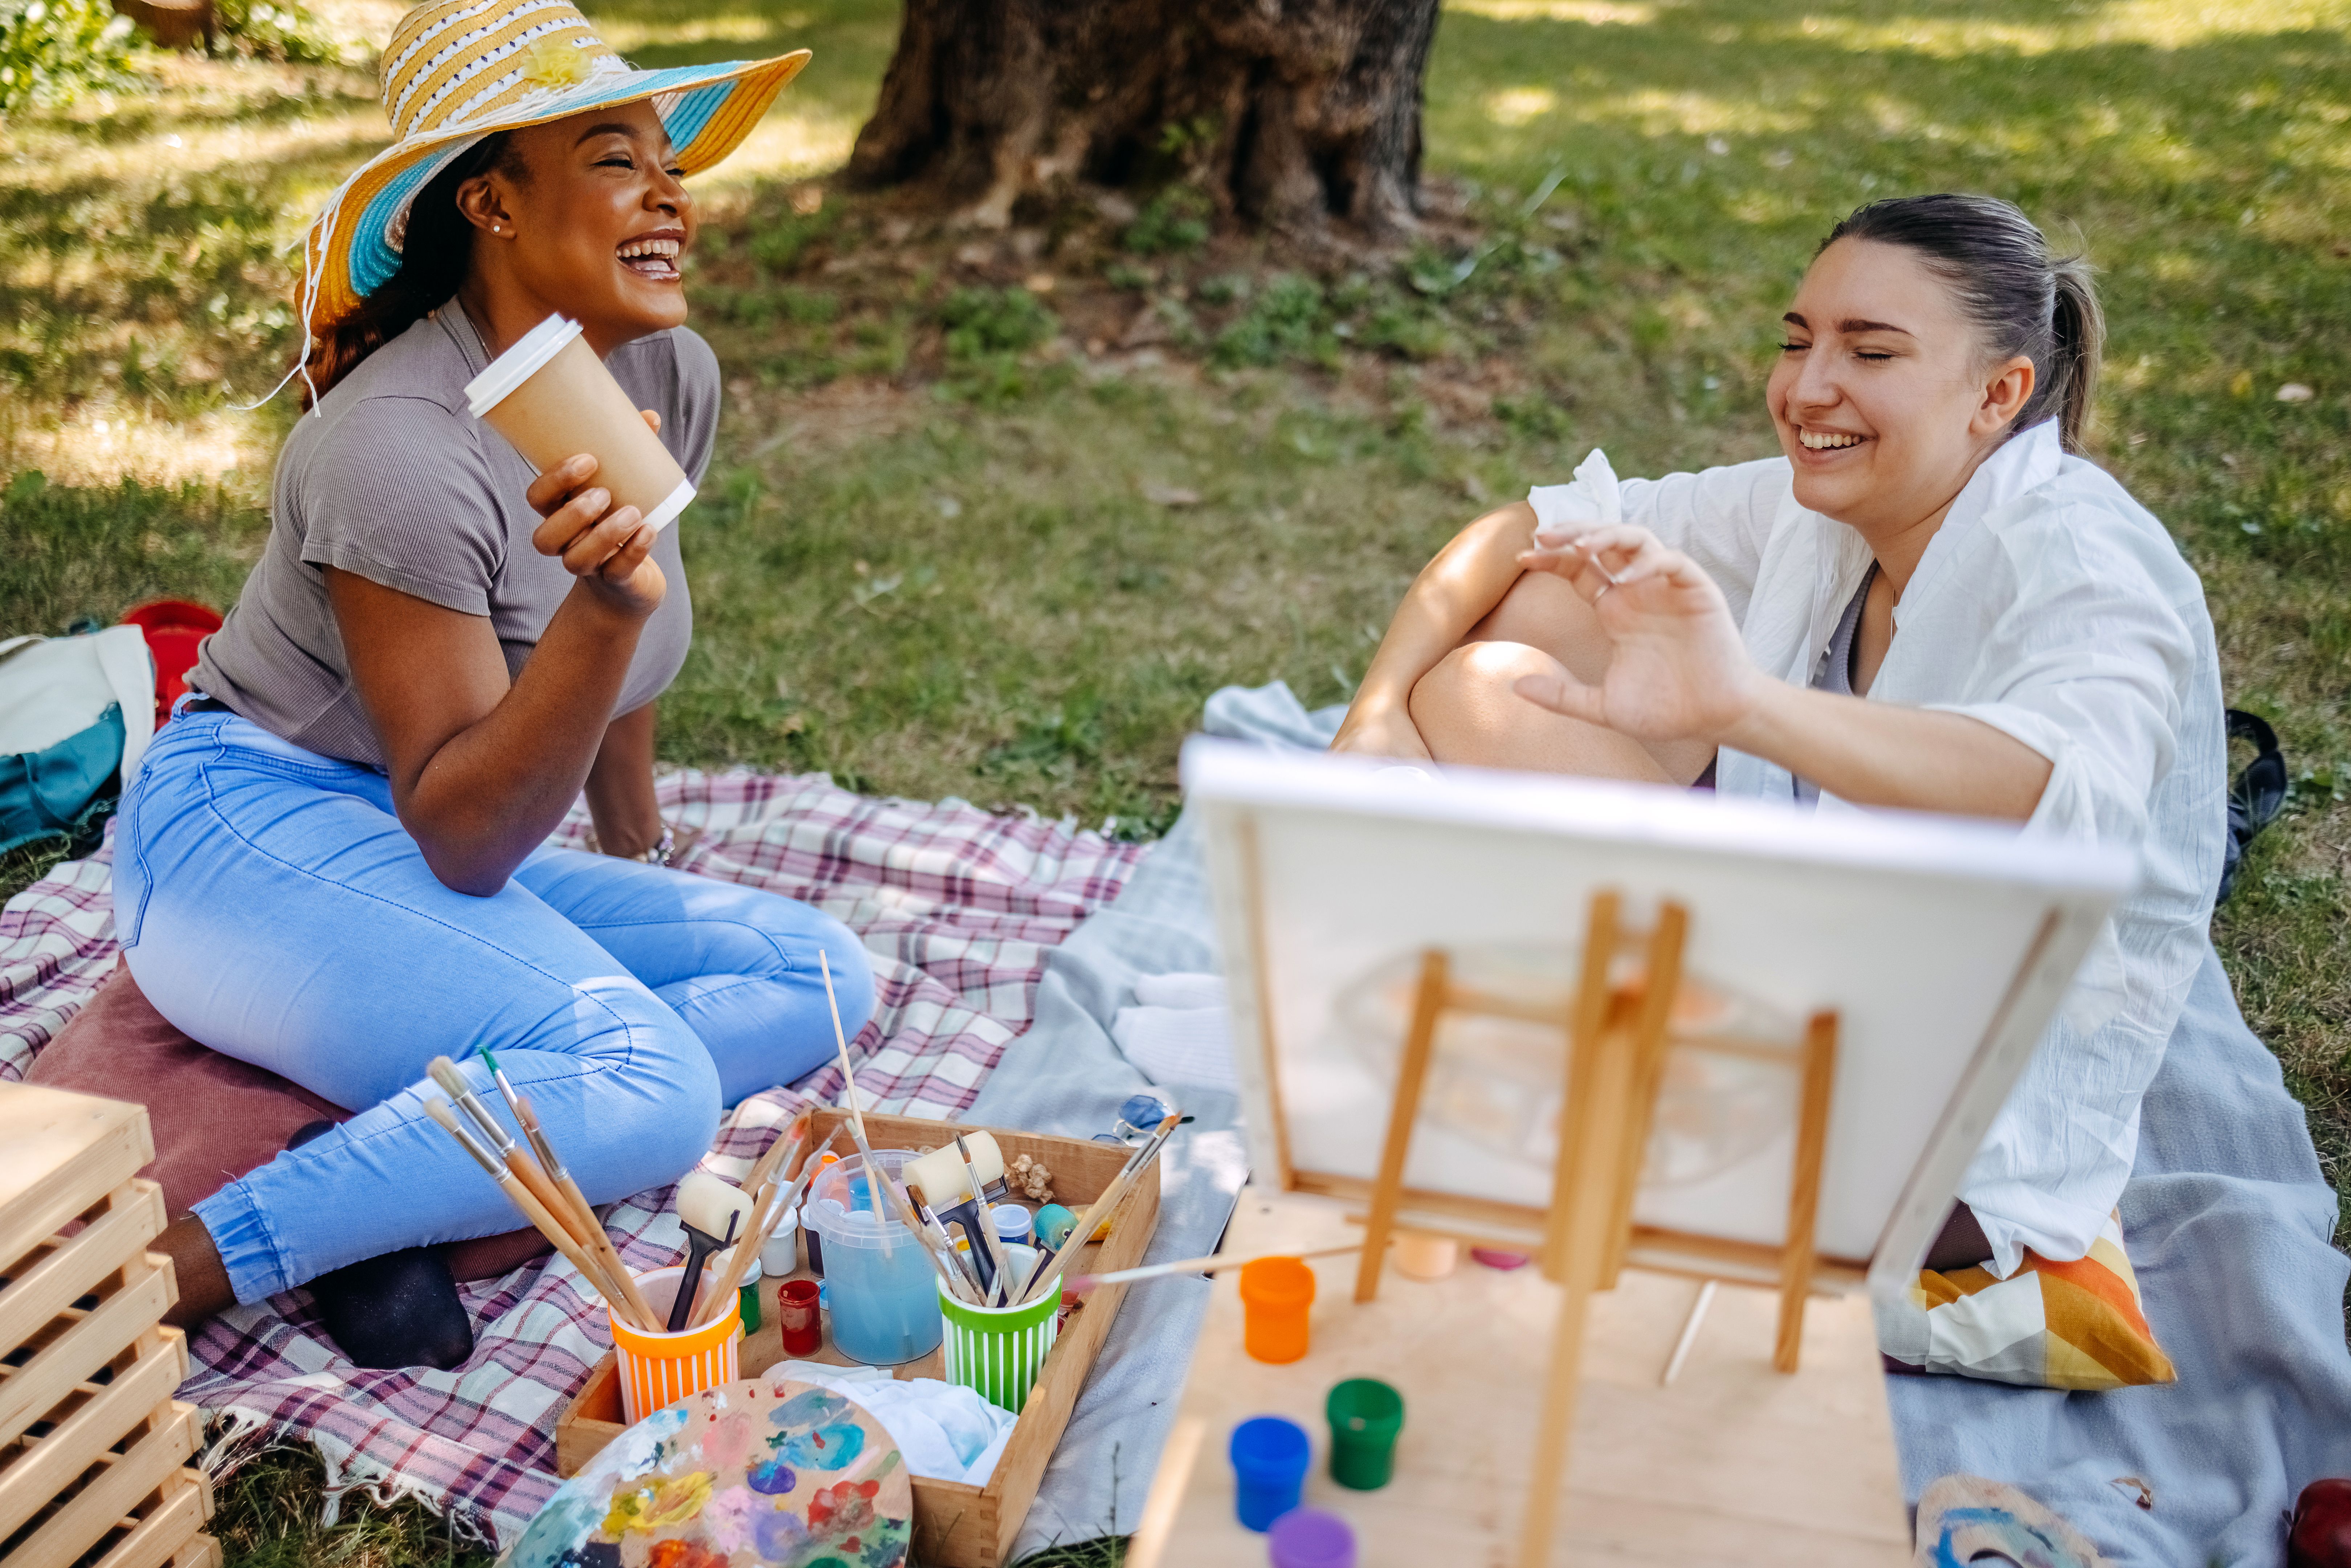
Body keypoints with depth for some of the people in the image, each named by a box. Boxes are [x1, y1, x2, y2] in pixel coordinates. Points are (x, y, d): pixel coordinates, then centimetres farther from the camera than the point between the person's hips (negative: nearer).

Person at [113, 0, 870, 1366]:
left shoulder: (674, 376, -1)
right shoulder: (403, 447, -22)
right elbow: (460, 835, -22)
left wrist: (645, 864, 28)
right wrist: (614, 602, -35)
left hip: (453, 857, 8)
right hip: (256, 837, -8)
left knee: (824, 975, -9)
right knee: (650, 1093, -30)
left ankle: (396, 1167, -16)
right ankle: (165, 1270, -19)